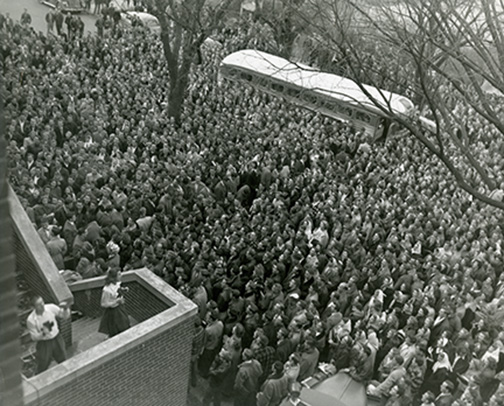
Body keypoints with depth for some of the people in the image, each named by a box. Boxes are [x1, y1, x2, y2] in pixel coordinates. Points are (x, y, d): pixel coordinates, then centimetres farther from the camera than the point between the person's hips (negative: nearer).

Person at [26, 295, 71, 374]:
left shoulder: (51, 307, -18)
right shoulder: (30, 320, -24)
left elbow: (65, 316, -7)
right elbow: (34, 337, -16)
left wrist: (66, 308, -28)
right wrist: (43, 333, -36)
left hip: (57, 339, 4)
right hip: (44, 344, -4)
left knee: (63, 362, 22)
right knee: (42, 367, 13)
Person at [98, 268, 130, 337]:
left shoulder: (116, 283, -8)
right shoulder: (107, 290, -33)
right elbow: (104, 304, -24)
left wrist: (122, 289, -5)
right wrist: (116, 301, -29)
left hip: (120, 308, 8)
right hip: (113, 312, -8)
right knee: (115, 334, 11)